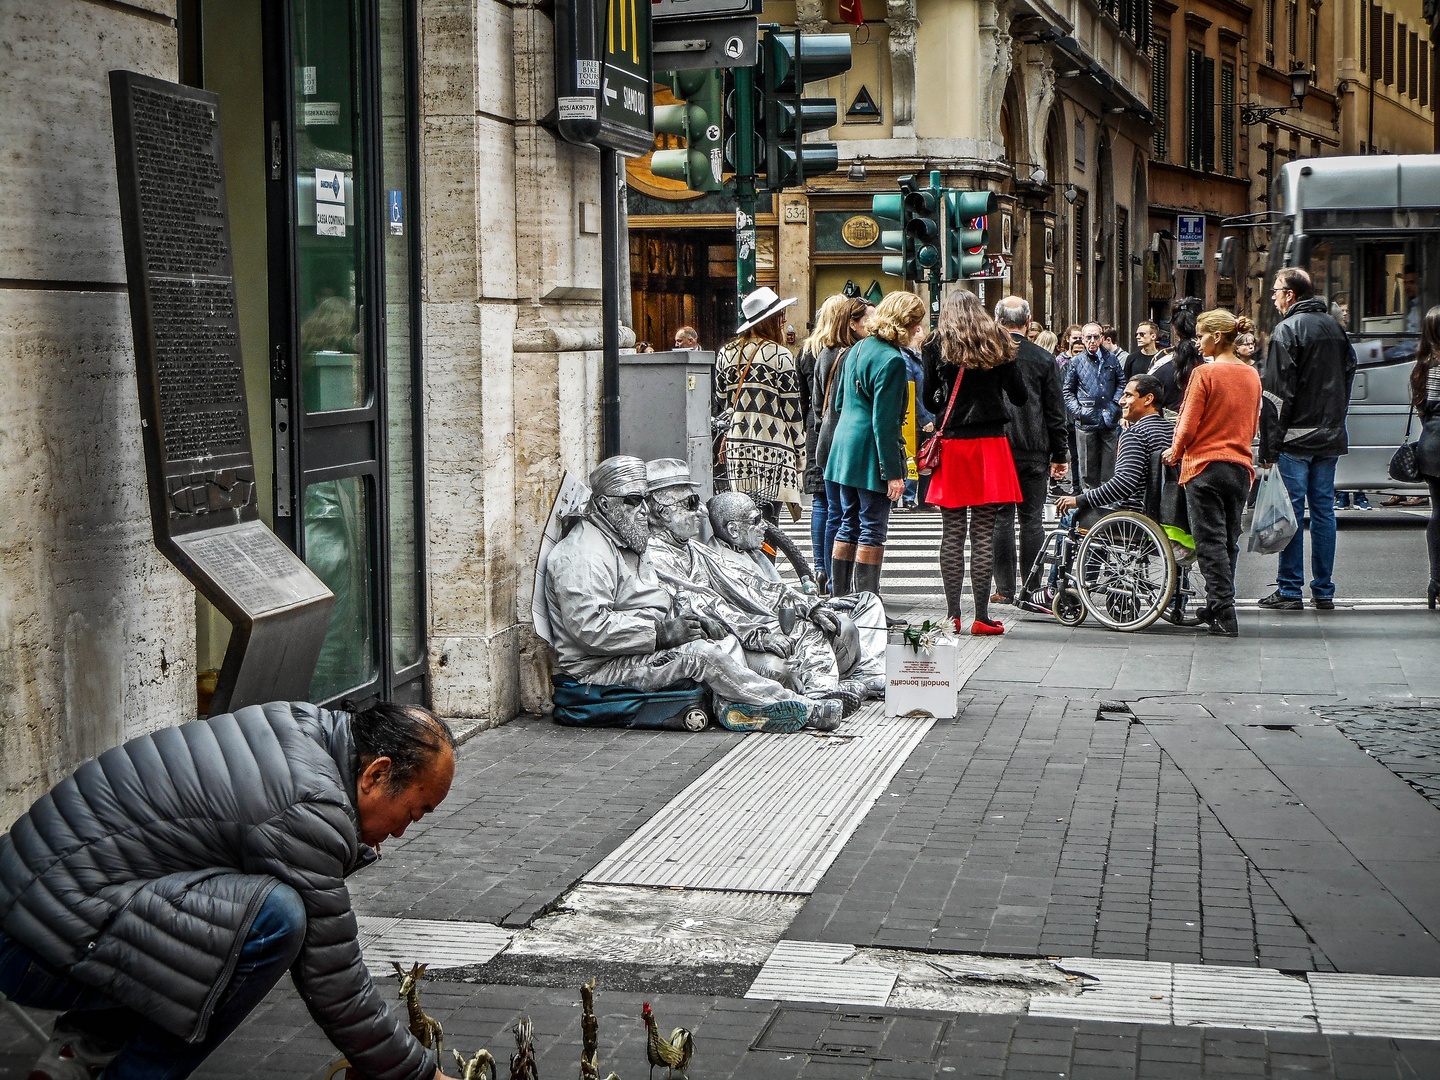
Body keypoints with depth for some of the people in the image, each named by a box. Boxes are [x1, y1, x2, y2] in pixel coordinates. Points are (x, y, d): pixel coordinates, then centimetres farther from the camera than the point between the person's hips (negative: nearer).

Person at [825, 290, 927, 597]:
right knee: (872, 530, -3)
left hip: (845, 446, 9)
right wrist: (893, 473, -18)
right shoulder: (891, 360, -17)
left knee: (849, 525, 14)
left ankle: (841, 599, 17)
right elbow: (884, 421, -20)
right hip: (870, 455, -9)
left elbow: (839, 402, 19)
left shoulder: (858, 348, 11)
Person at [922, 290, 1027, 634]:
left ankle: (952, 613, 4)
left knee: (952, 532, 4)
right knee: (984, 532, 1)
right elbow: (1020, 396, 7)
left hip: (952, 442, 0)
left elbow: (929, 400, 4)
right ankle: (981, 616, 1)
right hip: (990, 441, 0)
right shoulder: (998, 342, 6)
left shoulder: (936, 344, 3)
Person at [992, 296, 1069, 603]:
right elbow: (1056, 413, 3)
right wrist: (1059, 456, 10)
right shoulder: (1043, 359, 0)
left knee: (1000, 518, 4)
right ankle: (1031, 588, 6)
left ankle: (1004, 589, 4)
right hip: (1034, 451, 1)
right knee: (1032, 519, 5)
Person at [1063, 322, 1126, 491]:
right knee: (1088, 464, 1)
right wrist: (1077, 410, -4)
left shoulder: (1111, 359, 10)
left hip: (1109, 420, 1)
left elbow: (1121, 382, 18)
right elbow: (1068, 391, 9)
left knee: (1109, 461, 2)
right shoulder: (1076, 362, 6)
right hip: (1086, 420, -1)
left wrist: (1115, 403, 4)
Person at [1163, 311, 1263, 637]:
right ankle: (1216, 607, 21)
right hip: (1241, 466, 6)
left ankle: (1224, 615, -9)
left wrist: (1175, 451, 7)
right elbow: (1253, 425, 16)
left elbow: (1189, 424, -10)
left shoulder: (1204, 373, -11)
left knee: (1211, 542, -4)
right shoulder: (1252, 375, 8)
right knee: (1228, 541, 14)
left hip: (1206, 465, -6)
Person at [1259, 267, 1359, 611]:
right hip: (1330, 437, 7)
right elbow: (1349, 374, 18)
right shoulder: (1333, 327, 12)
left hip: (1296, 438, -7)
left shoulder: (1287, 330, -10)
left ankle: (1290, 591, -2)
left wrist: (1269, 446, -12)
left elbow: (1278, 392, -13)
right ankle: (1324, 591, 12)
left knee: (1291, 512, -3)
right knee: (1324, 509, 9)